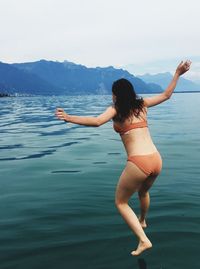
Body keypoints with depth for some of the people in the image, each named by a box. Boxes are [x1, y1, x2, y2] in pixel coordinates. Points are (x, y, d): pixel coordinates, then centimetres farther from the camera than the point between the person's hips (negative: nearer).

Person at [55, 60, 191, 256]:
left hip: (138, 163, -6)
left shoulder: (116, 109, -2)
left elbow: (96, 122, -19)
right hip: (156, 160, 7)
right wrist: (177, 73, 34)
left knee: (121, 203, 14)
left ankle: (144, 240, 5)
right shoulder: (141, 104, 13)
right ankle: (142, 221, 61)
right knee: (143, 192, 37)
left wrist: (68, 118, -19)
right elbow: (166, 95, 26)